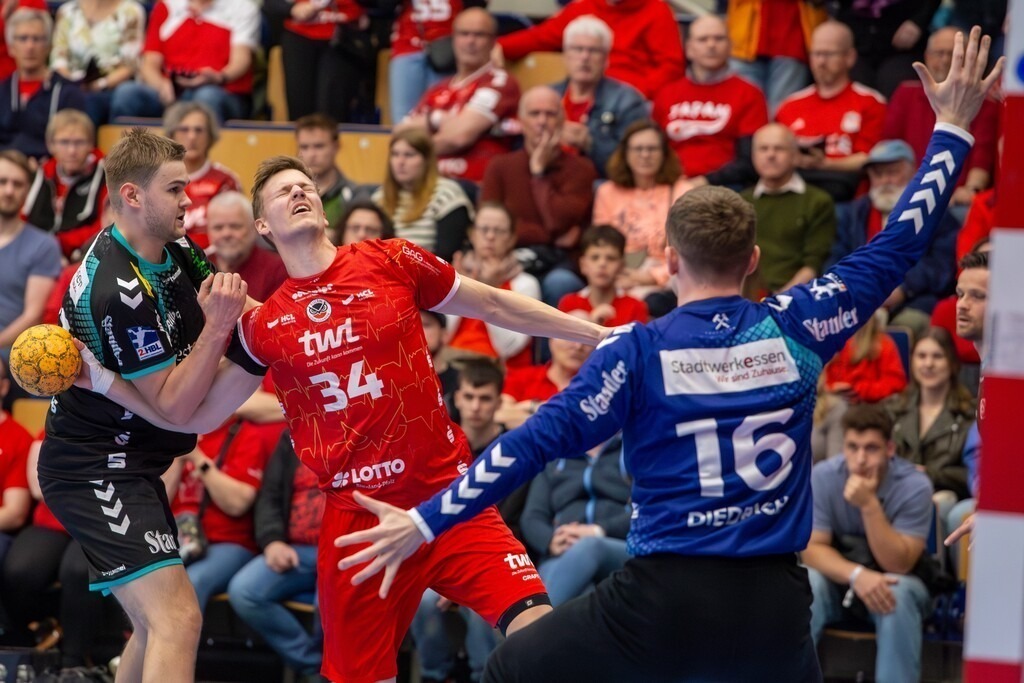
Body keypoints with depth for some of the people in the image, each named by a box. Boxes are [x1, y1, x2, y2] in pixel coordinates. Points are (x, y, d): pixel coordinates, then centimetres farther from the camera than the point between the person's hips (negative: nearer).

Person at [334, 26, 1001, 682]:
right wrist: (952, 129, 24)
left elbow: (538, 440, -8)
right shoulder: (796, 328, 2)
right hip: (775, 609, 3)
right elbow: (896, 246, 13)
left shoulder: (637, 351, -5)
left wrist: (425, 522, -4)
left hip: (664, 604, -3)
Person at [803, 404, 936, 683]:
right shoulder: (823, 477, -15)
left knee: (899, 594, -35)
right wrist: (856, 575, -35)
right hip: (839, 578, 1)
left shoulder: (914, 485, -20)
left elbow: (898, 565, -23)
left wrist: (869, 505, -35)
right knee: (806, 586, -31)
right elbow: (812, 548, -15)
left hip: (893, 583, -1)